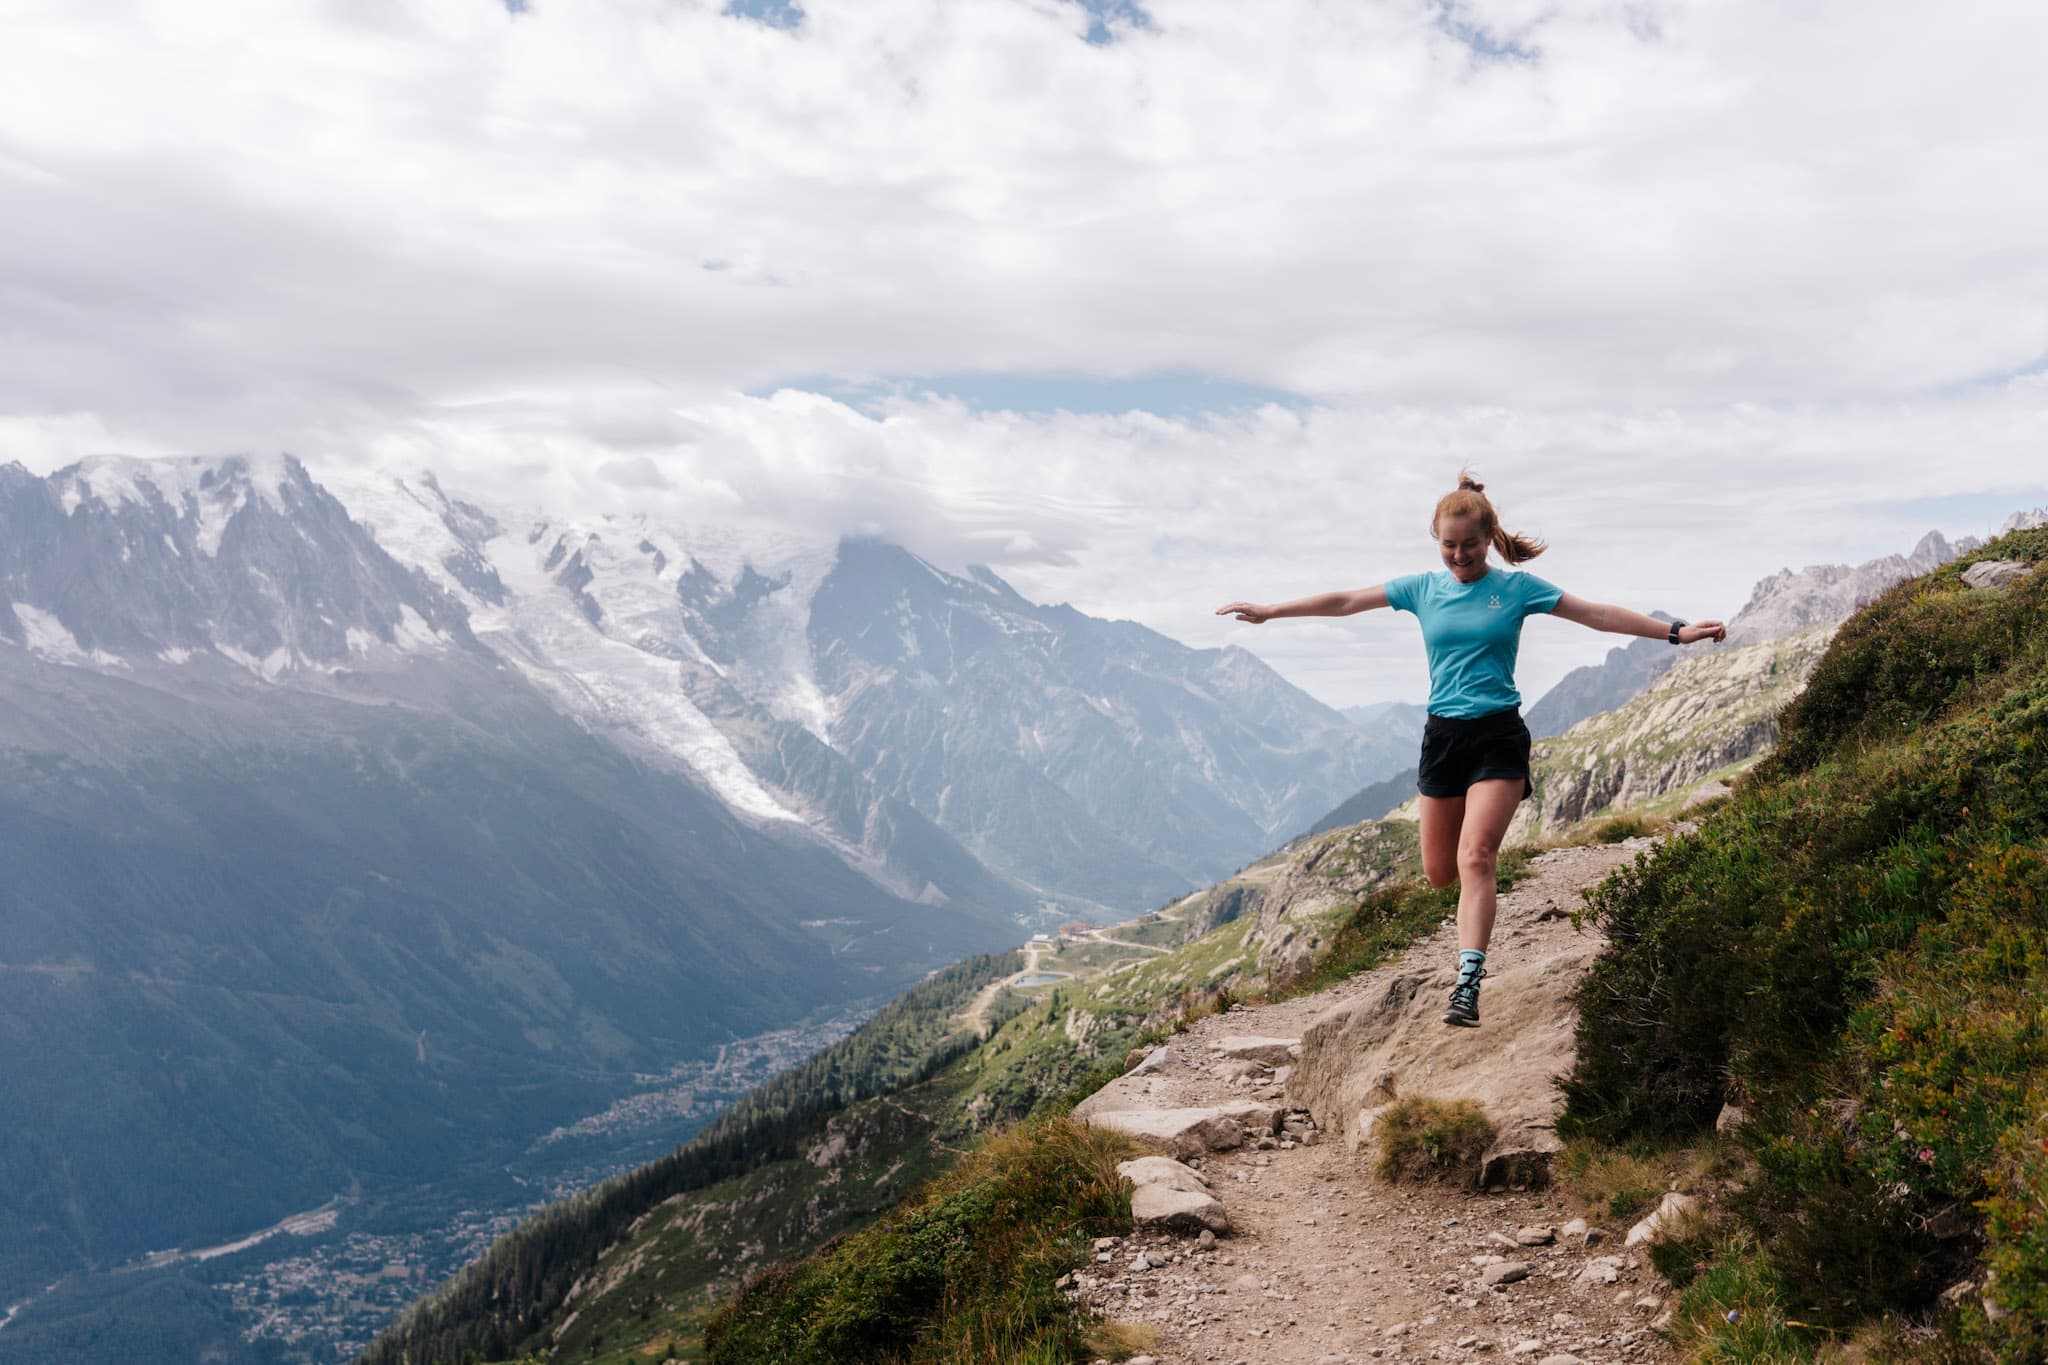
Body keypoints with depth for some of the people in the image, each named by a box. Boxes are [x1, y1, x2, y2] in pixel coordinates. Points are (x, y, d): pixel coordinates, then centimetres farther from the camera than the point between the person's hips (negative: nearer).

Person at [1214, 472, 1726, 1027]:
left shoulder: (1517, 588, 0)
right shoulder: (1423, 588, 6)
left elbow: (1598, 614, 0)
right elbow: (1344, 601, 9)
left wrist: (1675, 631, -5)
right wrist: (1268, 612, 9)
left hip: (1499, 735, -3)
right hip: (1444, 733, 3)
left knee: (1474, 859, -18)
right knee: (1439, 872, 8)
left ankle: (1468, 984, -18)